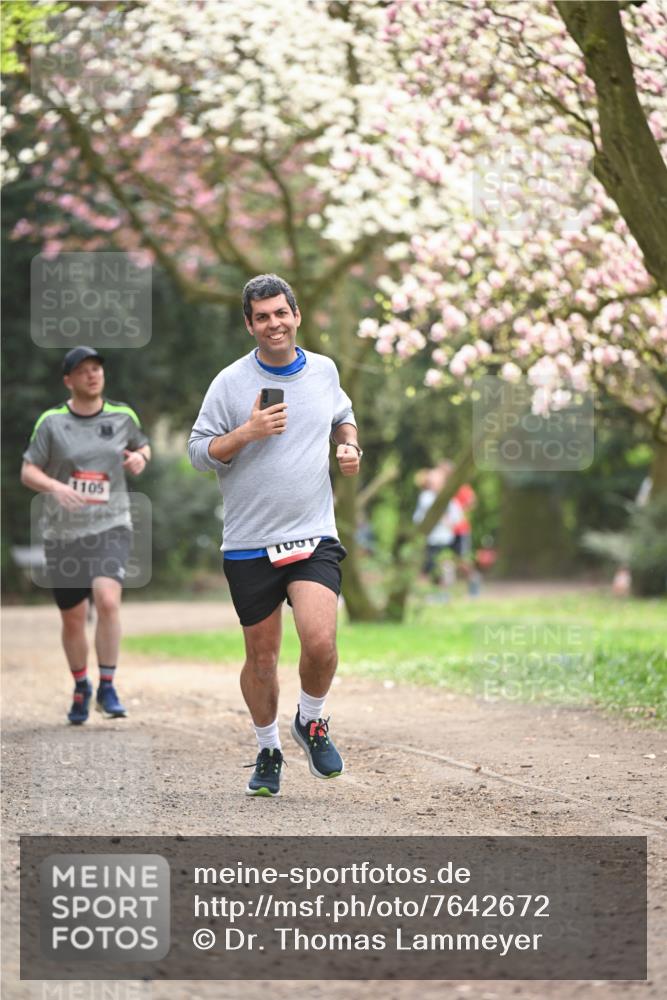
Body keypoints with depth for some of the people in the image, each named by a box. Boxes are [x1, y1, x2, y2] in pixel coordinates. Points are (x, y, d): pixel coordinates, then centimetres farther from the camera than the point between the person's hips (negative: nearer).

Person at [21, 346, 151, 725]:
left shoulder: (123, 416, 4)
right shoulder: (52, 421, -2)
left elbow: (142, 446, 23)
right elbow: (28, 471, -1)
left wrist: (140, 457, -1)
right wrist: (56, 487, -21)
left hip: (111, 526, 0)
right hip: (63, 533, 0)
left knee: (108, 600, -25)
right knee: (73, 619, 6)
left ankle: (107, 686, -10)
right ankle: (81, 687, 32)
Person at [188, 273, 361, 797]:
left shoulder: (324, 370, 7)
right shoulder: (231, 382, -3)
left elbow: (344, 416, 27)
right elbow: (199, 451, -2)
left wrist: (350, 445, 6)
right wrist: (248, 432, -17)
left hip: (314, 537, 1)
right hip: (250, 545, -1)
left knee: (320, 642, -18)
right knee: (262, 658, 7)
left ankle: (311, 722, 11)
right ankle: (268, 749, 30)